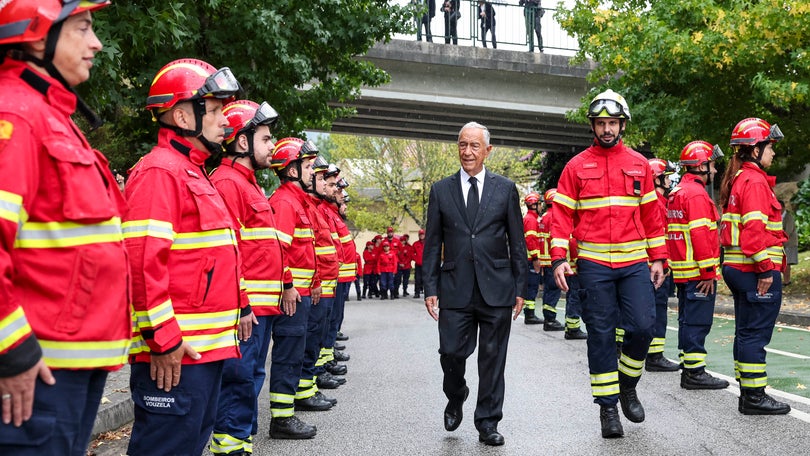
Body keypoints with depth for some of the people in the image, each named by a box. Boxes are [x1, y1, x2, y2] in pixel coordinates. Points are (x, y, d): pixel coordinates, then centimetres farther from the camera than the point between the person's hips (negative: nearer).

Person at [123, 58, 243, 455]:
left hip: (207, 346, 10)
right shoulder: (159, 172, -13)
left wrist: (239, 306, 24)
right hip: (175, 354, -10)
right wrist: (163, 339, -22)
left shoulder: (194, 173, 20)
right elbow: (144, 262, -21)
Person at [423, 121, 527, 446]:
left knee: (493, 358, 4)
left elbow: (517, 243, 7)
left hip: (496, 289, 0)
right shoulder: (441, 190, 7)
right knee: (451, 352, -3)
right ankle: (455, 400, 28)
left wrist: (520, 287, 2)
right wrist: (430, 289, 1)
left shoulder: (505, 189, 6)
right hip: (455, 290, 0)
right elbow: (432, 245, 7)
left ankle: (488, 423, 16)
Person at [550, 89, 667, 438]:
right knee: (600, 334, 3)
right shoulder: (577, 166, 3)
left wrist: (658, 258, 8)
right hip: (593, 263, -1)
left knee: (643, 326, -6)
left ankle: (627, 385, 21)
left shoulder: (639, 164, 9)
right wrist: (559, 259, -9)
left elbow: (652, 214, 12)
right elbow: (562, 215, 1)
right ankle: (607, 406, 13)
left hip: (634, 262, 2)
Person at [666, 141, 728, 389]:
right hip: (698, 273, -10)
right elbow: (700, 234, -20)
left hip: (683, 273, 10)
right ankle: (695, 373, -3)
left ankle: (689, 369, 20)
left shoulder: (677, 192, 17)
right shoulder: (696, 194, -15)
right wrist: (708, 271, -19)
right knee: (698, 322, -6)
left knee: (689, 320, 14)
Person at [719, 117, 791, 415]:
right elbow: (755, 227, -21)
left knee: (745, 331, 13)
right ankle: (754, 397, -2)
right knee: (756, 333, -6)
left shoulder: (735, 180, 18)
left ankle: (748, 394, 19)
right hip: (756, 271, -10)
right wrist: (766, 267, -21)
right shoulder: (755, 181, -12)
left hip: (736, 267, 10)